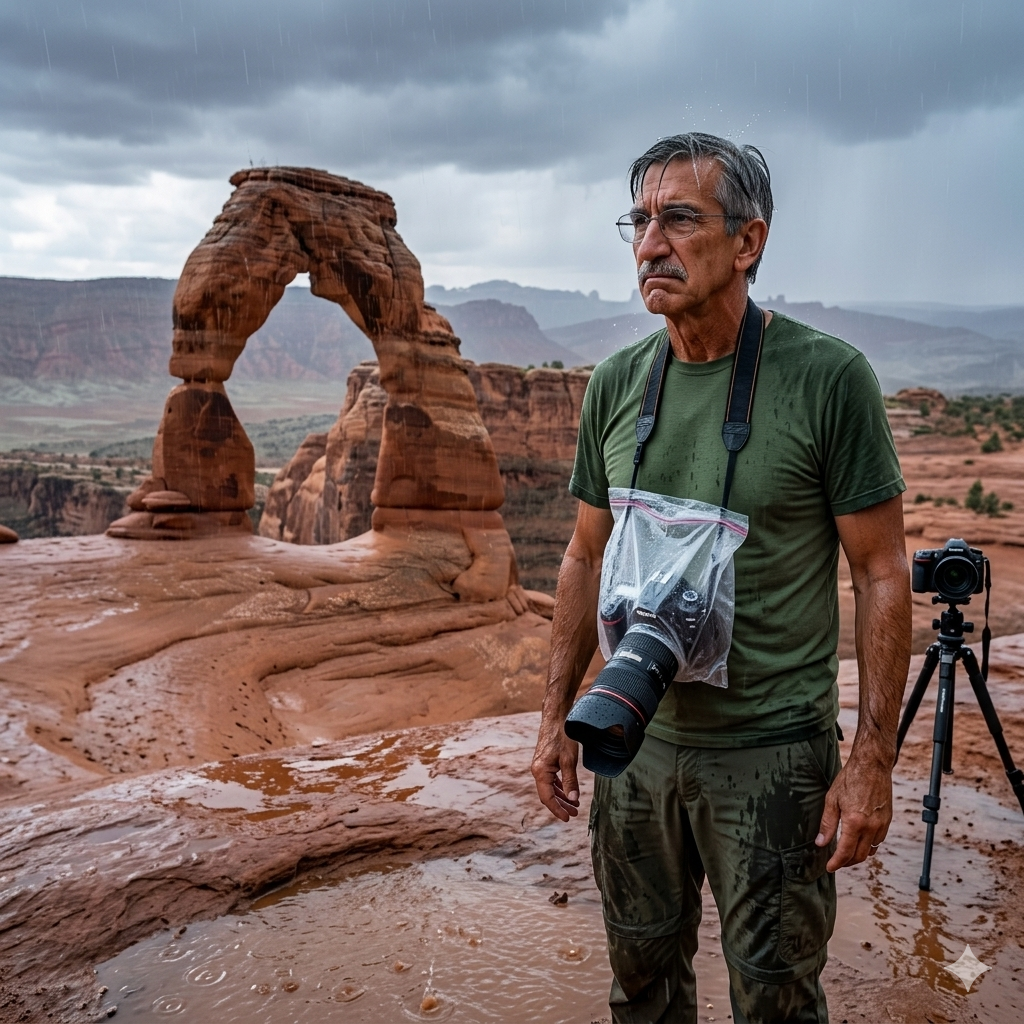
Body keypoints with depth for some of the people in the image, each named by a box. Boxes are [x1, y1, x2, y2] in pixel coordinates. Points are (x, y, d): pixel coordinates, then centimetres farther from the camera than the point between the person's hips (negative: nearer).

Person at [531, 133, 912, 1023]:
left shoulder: (826, 378, -13)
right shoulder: (616, 384, 1)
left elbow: (881, 573, -9)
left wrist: (874, 759, -12)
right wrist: (557, 716, 8)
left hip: (771, 757, -4)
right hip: (635, 746, 5)